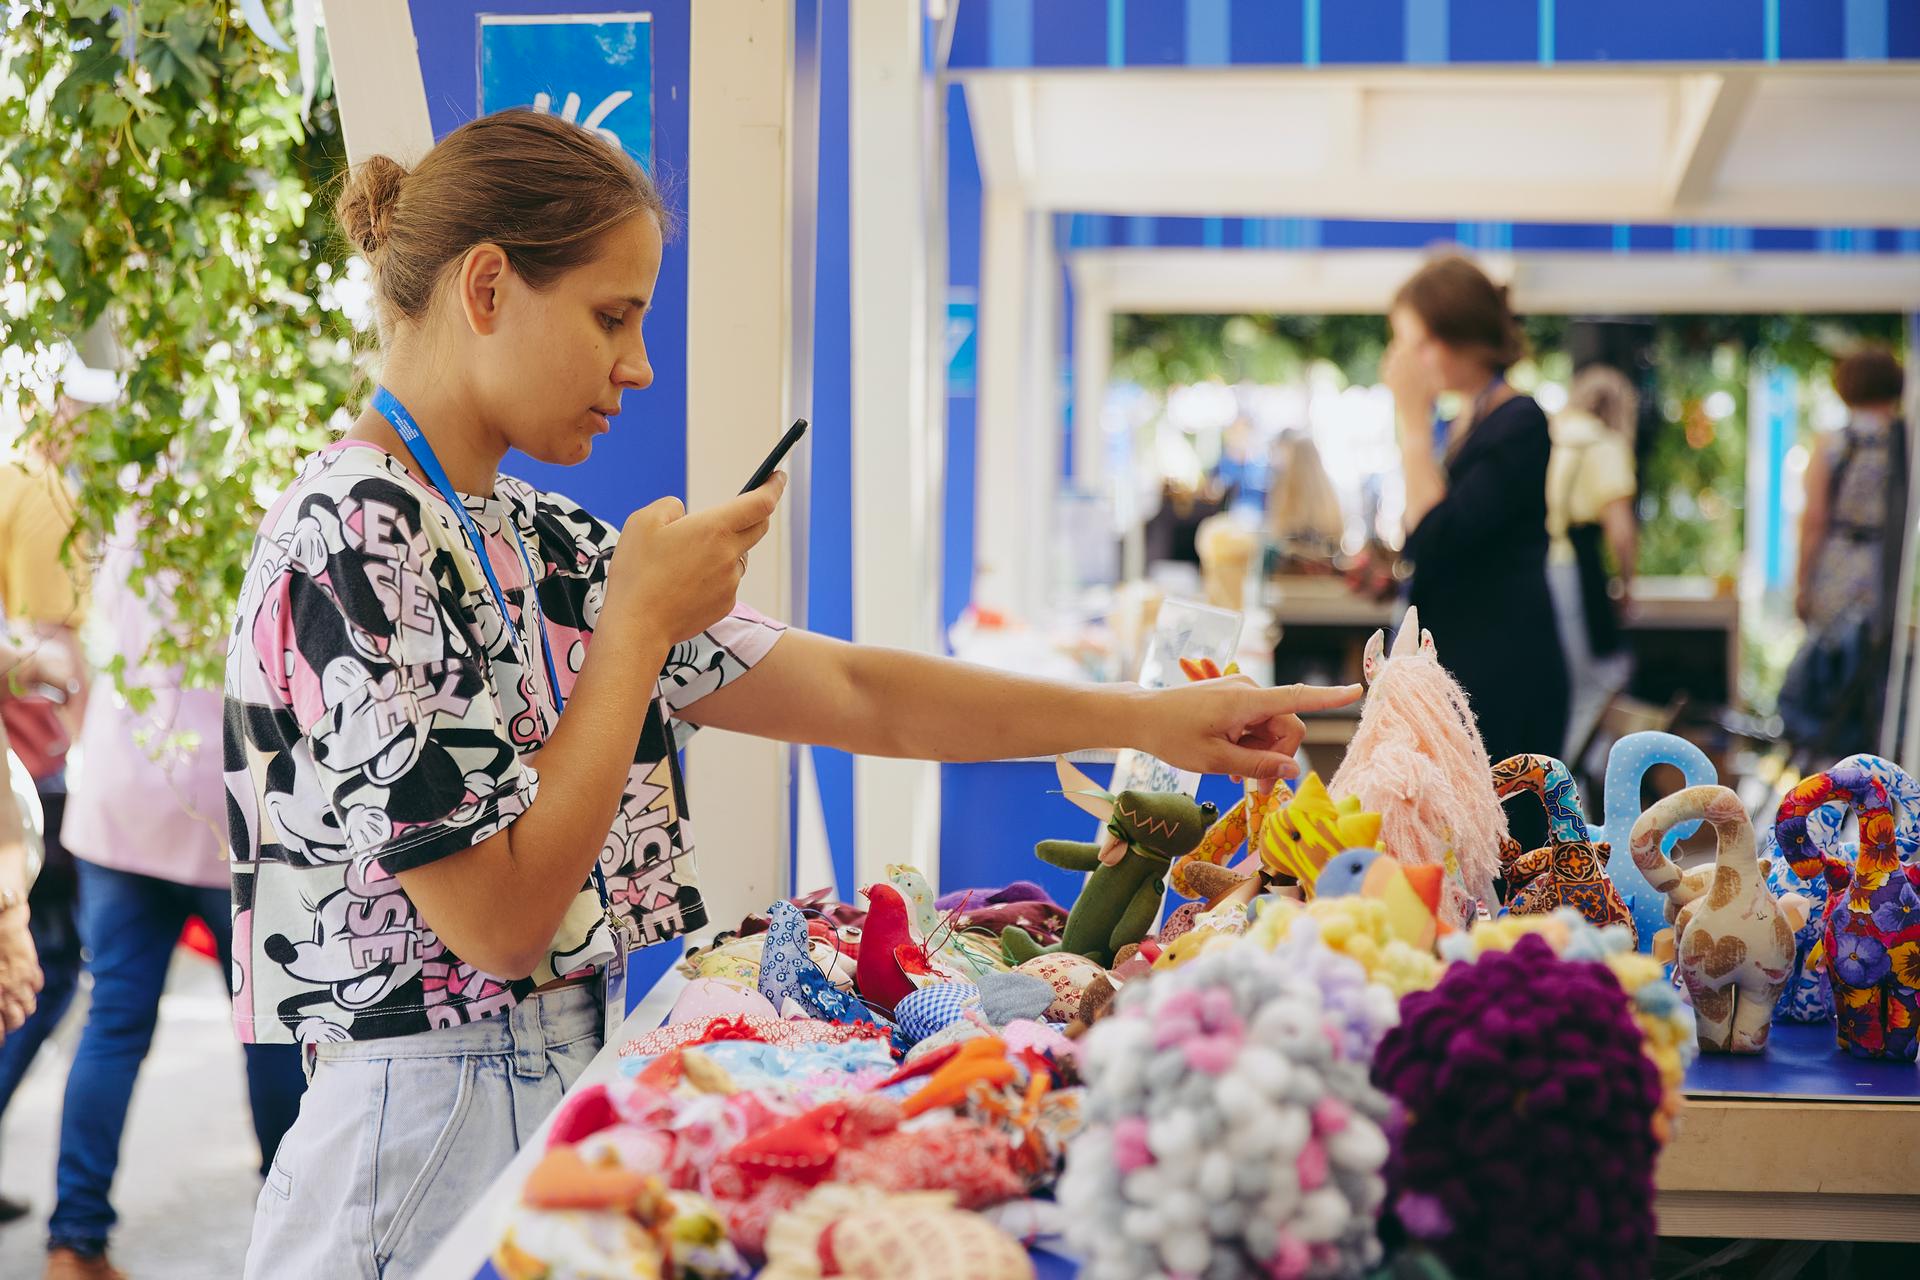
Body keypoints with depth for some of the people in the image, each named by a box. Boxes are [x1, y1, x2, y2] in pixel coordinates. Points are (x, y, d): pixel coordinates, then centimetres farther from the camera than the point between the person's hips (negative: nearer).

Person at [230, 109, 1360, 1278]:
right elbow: (497, 915, -21)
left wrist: (1151, 718, 10)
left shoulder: (538, 543, 10)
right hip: (429, 1134, -8)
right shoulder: (353, 541, -16)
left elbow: (854, 695, 11)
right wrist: (643, 622, -12)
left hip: (571, 1096, 8)